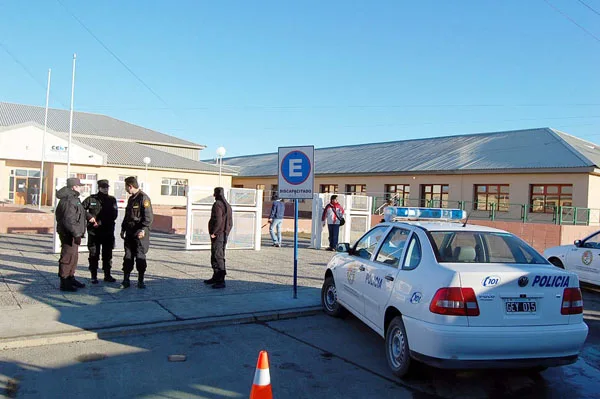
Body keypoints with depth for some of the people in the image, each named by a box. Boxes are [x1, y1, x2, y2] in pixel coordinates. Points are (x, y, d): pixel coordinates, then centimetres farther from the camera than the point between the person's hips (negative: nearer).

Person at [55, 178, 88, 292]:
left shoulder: (73, 199, 15)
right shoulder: (69, 201, -20)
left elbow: (79, 213, 30)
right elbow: (68, 220, -26)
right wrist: (76, 234, -25)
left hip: (72, 234, 11)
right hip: (69, 234, -11)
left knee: (74, 257, 19)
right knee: (68, 258, -4)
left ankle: (71, 279, 31)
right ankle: (64, 283, 3)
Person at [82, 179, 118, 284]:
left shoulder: (112, 200, 5)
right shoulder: (91, 199, 2)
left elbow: (114, 215, -3)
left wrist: (101, 222, -12)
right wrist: (89, 217, -11)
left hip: (108, 232, 2)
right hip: (94, 232, -1)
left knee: (107, 254, 8)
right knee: (94, 254, 3)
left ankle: (107, 275, 18)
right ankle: (94, 276, 11)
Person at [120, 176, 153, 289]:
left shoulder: (143, 198, -10)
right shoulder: (131, 199, 17)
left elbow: (149, 217, -17)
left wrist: (143, 229, -24)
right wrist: (123, 229, 20)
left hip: (140, 233, -8)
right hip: (130, 233, 8)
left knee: (140, 257, -1)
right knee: (128, 256, 7)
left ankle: (141, 281, 8)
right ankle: (126, 280, 12)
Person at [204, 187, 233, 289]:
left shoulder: (217, 205, -14)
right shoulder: (227, 205, 15)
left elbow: (218, 220, -23)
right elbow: (230, 222, 17)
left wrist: (213, 232, -16)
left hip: (217, 235, -10)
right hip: (224, 235, 10)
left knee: (217, 257, -9)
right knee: (220, 256, 18)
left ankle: (221, 281, -11)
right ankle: (216, 277, 28)